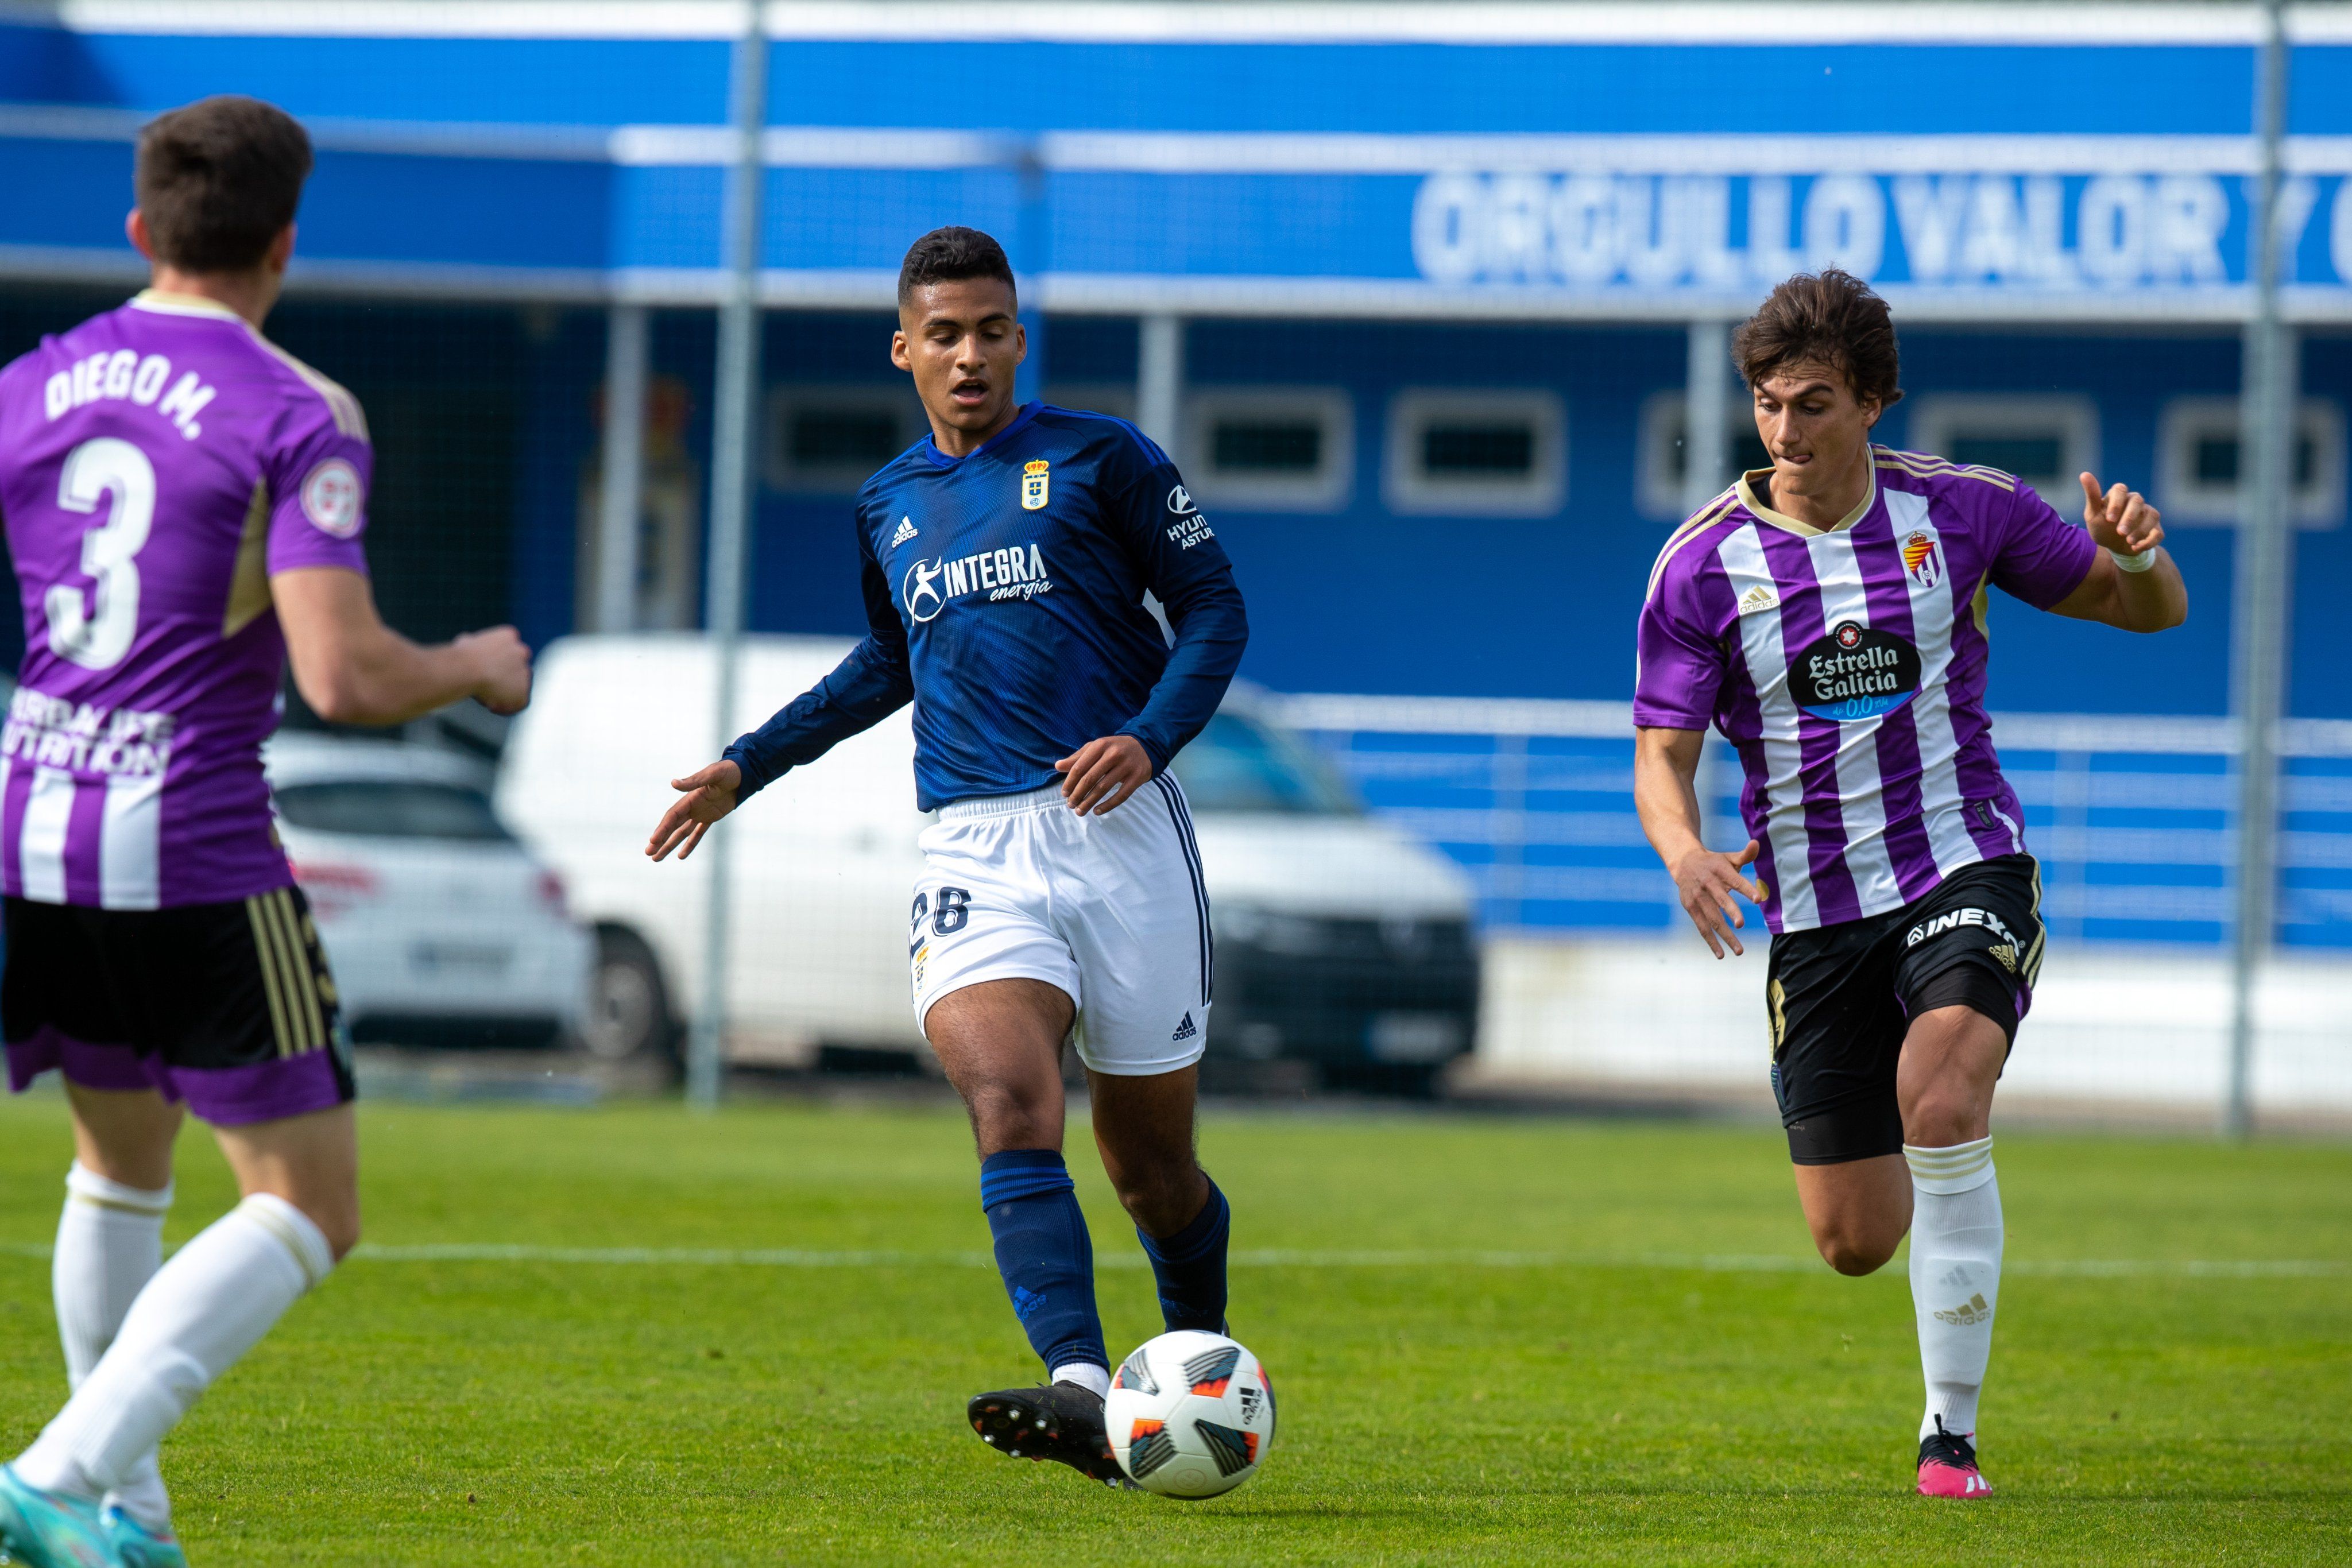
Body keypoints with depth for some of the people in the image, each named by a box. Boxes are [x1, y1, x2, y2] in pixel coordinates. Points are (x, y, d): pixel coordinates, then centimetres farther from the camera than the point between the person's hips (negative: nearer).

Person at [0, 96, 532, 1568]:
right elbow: (344, 678, -18)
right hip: (195, 853, -6)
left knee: (123, 1159, 27)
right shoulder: (300, 420, -10)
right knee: (311, 1208, 3)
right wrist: (476, 667, 1)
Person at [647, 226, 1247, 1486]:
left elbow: (1212, 609, 3)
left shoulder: (1099, 461, 3)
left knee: (1148, 1163, 6)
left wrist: (1150, 738, -14)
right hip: (975, 852, 2)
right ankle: (1082, 1393, -38)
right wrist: (749, 766, 29)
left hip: (1120, 831, -2)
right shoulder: (889, 505, 16)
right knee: (1011, 1108, -24)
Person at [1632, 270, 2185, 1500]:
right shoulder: (1701, 566, -5)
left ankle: (1952, 1431, -22)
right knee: (1855, 1243, 2)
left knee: (1938, 1097, -31)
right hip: (1813, 915, 1)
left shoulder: (1959, 511, -2)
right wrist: (1683, 851, -29)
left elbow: (2151, 611, 8)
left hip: (1963, 868, -1)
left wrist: (2135, 555, -16)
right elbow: (1661, 756, -6)